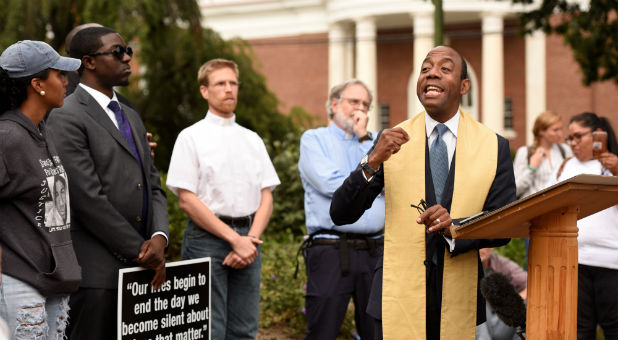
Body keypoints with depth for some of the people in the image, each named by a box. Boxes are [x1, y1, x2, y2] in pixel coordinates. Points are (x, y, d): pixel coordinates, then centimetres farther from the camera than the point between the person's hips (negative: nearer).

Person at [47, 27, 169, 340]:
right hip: (95, 274, -7)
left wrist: (159, 238, -3)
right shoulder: (66, 119, -9)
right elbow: (88, 199, -15)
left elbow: (153, 187, 16)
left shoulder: (131, 117, 19)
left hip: (139, 268, 8)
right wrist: (140, 250, -12)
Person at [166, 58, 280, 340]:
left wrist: (252, 239, -6)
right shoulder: (191, 137, 1)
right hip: (207, 238, -5)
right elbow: (187, 200, -7)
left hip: (247, 238, 5)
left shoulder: (253, 140, 16)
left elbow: (266, 197, 12)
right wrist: (234, 239, -11)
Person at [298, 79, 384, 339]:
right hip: (331, 251, -4)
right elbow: (331, 184, -10)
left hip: (374, 250, 4)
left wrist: (364, 138, -2)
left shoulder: (372, 141, 19)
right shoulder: (313, 139, 7)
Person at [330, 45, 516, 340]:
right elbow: (341, 215, -3)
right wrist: (372, 163, -19)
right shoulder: (392, 141, 2)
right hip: (400, 297, -1)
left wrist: (455, 227, -19)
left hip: (459, 302, 1)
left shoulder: (494, 147, 2)